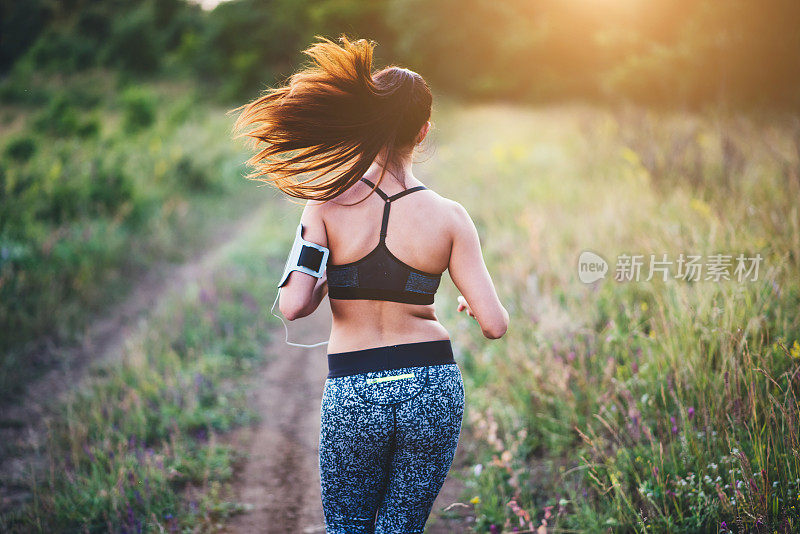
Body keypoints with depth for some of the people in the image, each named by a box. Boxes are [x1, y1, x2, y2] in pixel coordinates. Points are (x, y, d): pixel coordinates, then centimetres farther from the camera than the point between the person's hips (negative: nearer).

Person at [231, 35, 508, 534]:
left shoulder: (329, 202, -8)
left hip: (353, 394, -1)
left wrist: (323, 286, 7)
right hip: (433, 384, 1)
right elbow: (495, 324, -6)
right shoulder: (449, 216, -6)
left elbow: (294, 306, -15)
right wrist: (471, 304, 16)